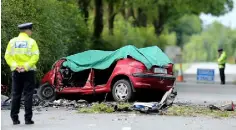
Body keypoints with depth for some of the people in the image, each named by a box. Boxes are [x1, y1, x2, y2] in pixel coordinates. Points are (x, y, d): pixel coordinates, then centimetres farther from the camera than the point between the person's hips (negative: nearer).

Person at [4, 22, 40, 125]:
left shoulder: (12, 41, 7)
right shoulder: (31, 41, -3)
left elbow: (7, 56, -1)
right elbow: (35, 56, -13)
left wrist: (15, 66, -8)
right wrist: (26, 66, -15)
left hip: (16, 71, 3)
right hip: (28, 71, -3)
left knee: (15, 94, 8)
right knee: (28, 95, 1)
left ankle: (14, 118, 8)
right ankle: (28, 118, -2)